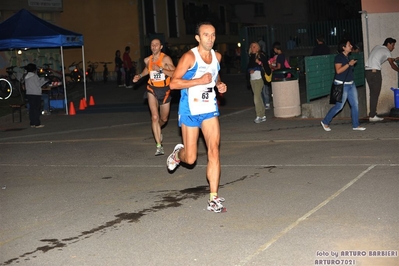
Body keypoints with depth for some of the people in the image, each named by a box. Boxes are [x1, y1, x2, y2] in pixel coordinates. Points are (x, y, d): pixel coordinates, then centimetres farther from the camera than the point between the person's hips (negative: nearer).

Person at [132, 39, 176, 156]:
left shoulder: (166, 59, -14)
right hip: (152, 90, 1)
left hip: (165, 90, -1)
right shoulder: (147, 60, 1)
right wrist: (140, 76, 11)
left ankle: (157, 130, 52)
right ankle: (159, 146, -16)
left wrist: (160, 69, -30)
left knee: (164, 119, 15)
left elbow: (174, 73, -25)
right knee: (155, 117, -17)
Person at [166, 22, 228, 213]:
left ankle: (213, 199, -7)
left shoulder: (217, 56, 5)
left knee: (214, 151, -10)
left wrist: (219, 84, 4)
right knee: (190, 158, 3)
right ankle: (178, 153, 42)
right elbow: (173, 83, -18)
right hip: (190, 111, -4)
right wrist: (199, 81, -26)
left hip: (210, 109, 4)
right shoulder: (189, 57, -14)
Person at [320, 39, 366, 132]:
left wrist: (352, 64, 13)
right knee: (339, 106, -3)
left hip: (351, 84, 9)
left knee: (355, 104, 5)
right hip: (342, 84, -9)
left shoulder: (348, 57, 13)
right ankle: (325, 122, 12)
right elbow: (338, 70, -23)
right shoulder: (339, 57, -13)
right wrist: (349, 64, -23)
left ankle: (355, 125, 12)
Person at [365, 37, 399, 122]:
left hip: (367, 71, 8)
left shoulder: (377, 47, 24)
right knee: (375, 94, -4)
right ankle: (372, 116, -6)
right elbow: (392, 65, 4)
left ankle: (372, 114, 9)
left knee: (373, 94, 10)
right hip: (375, 72, -8)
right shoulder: (386, 51, 2)